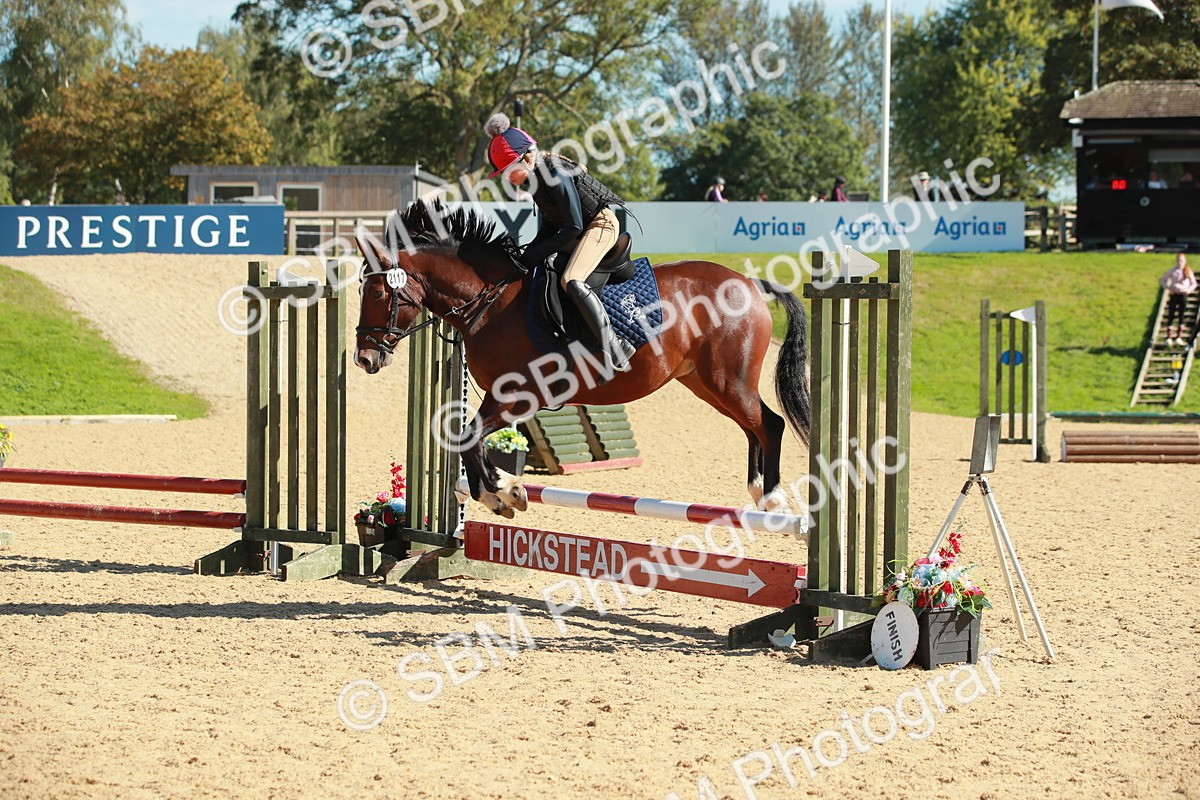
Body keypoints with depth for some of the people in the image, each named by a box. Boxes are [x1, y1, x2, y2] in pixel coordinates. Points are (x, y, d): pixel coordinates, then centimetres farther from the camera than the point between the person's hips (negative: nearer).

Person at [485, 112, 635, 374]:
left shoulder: (556, 176, -24)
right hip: (582, 230, 11)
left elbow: (573, 227, -22)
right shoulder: (535, 178, 6)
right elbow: (550, 226, 13)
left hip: (601, 224, -11)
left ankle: (615, 348, -36)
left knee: (571, 281, -30)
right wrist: (527, 256, -1)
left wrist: (537, 254, -18)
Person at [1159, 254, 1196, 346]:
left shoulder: (1188, 271, 4)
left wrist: (1189, 290, -10)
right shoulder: (1172, 271, 2)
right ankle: (1169, 338, -2)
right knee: (1171, 316, -1)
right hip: (1174, 294, -1)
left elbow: (1194, 283, 8)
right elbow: (1162, 279, 8)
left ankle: (1179, 337, 9)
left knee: (1181, 316, 3)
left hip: (1183, 294, 1)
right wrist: (1167, 288, -6)